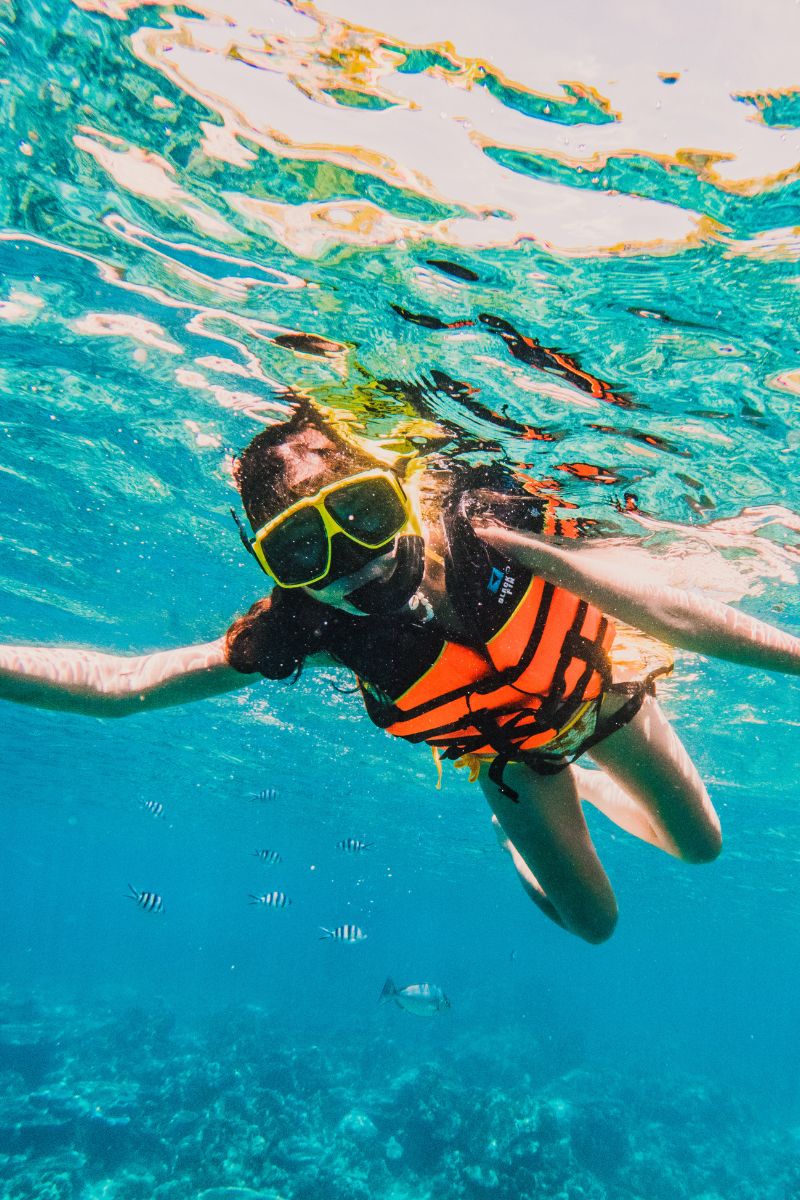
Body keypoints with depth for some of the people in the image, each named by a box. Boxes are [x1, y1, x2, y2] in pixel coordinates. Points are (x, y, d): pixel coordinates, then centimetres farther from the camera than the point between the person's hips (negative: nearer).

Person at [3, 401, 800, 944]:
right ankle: (516, 820, 43)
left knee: (700, 846, 19)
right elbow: (117, 684, -35)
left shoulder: (476, 526, -41)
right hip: (509, 749, 0)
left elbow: (666, 612, -34)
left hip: (596, 686, 1)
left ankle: (585, 786, 46)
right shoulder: (305, 629, -37)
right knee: (592, 922, 13)